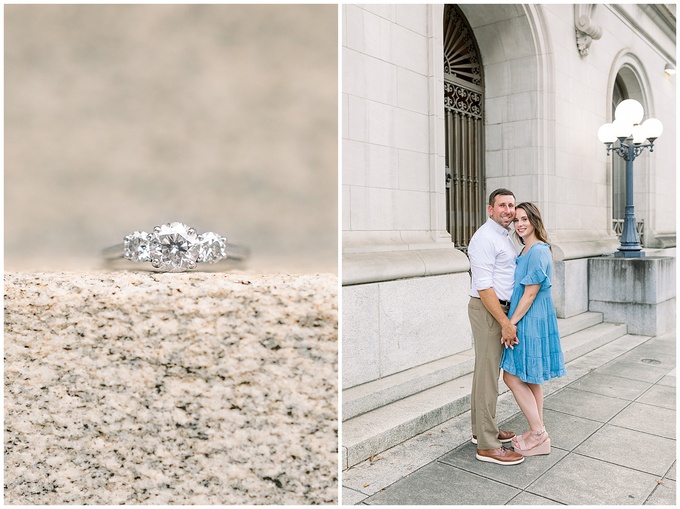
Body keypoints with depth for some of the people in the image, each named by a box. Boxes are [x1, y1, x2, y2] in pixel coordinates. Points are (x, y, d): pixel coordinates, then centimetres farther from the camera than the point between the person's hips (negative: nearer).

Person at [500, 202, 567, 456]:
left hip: (530, 321, -10)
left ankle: (538, 432, 8)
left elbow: (530, 294, -20)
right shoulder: (526, 251, 12)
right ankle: (538, 434, 25)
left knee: (512, 376, -4)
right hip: (528, 320, 10)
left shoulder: (538, 251, -18)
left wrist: (511, 323, -16)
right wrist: (512, 322, 15)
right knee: (530, 379, 15)